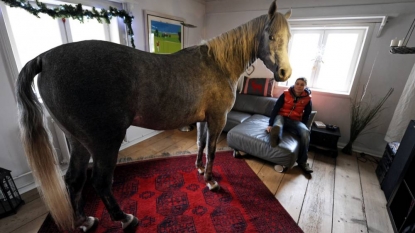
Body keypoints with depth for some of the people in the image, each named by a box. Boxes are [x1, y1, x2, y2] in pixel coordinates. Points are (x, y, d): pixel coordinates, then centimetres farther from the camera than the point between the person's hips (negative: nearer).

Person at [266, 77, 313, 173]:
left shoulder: (307, 99, 1)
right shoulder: (286, 94, -5)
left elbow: (306, 116, 6)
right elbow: (275, 109, -8)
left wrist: (301, 127, -9)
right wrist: (270, 124, -16)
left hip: (295, 121, 1)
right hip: (281, 117, 0)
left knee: (306, 132, -29)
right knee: (277, 127, -38)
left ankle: (302, 161, -19)